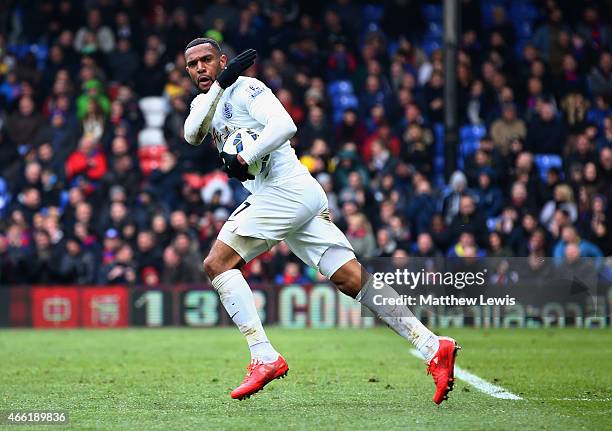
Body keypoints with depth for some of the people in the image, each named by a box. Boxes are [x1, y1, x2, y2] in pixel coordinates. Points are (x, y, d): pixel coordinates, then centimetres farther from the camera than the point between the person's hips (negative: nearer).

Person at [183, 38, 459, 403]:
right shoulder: (204, 102, 24)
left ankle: (264, 357, -18)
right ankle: (433, 347, -8)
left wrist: (244, 158, -16)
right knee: (353, 279, -1)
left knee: (217, 263, -11)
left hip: (285, 189, -8)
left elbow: (285, 125, -17)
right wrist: (220, 84, -7)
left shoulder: (245, 88, -1)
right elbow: (192, 135, 2)